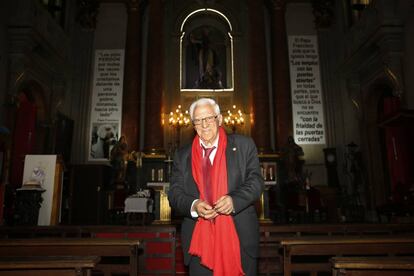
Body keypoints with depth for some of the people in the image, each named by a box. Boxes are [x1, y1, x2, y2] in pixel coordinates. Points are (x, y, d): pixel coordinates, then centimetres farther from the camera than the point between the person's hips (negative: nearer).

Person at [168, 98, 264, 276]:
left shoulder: (244, 145, 3)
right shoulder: (182, 155, 8)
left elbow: (256, 181, -3)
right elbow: (174, 193, 4)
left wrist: (234, 199, -21)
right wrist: (193, 206, -17)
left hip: (240, 240, -1)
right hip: (199, 241, 1)